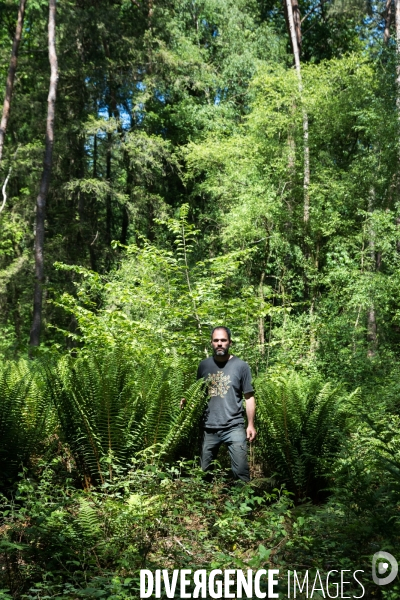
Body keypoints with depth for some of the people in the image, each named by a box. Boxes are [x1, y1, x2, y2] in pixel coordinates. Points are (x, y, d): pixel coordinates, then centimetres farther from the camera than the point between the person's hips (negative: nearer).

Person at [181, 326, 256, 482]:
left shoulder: (241, 366, -1)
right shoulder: (204, 365, 7)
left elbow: (249, 397, 1)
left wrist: (251, 425, -5)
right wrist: (188, 401, -4)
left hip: (234, 428, -3)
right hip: (209, 428, 3)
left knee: (241, 472, -6)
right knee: (203, 471, 12)